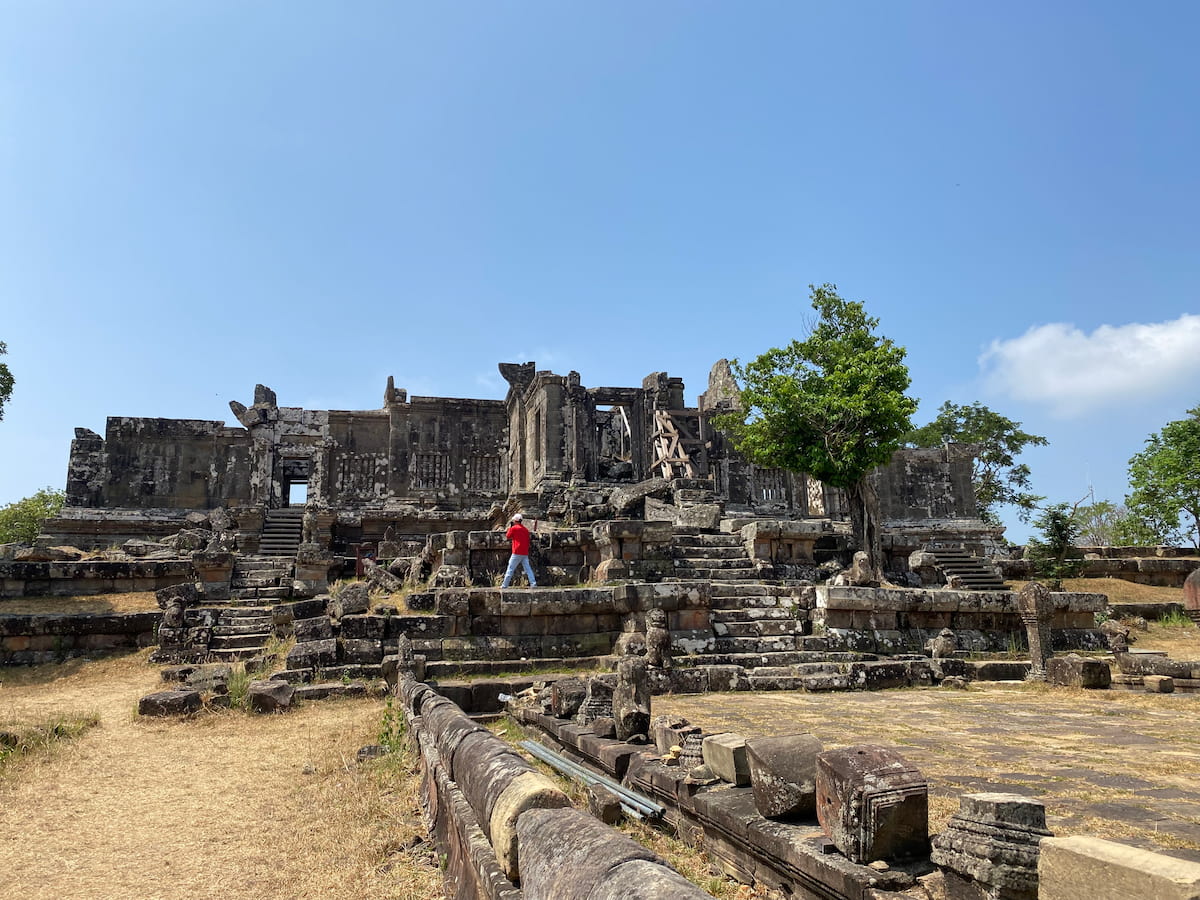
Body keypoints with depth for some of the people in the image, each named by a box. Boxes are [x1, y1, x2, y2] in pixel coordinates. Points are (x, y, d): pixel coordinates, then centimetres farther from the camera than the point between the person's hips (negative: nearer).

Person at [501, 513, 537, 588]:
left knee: (510, 569, 0)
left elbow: (507, 536, 9)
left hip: (517, 553, -5)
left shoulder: (513, 528, -6)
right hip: (525, 553, 5)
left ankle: (504, 585, 2)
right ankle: (533, 583, -6)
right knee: (528, 568, 4)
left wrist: (509, 526, 15)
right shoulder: (526, 529, 12)